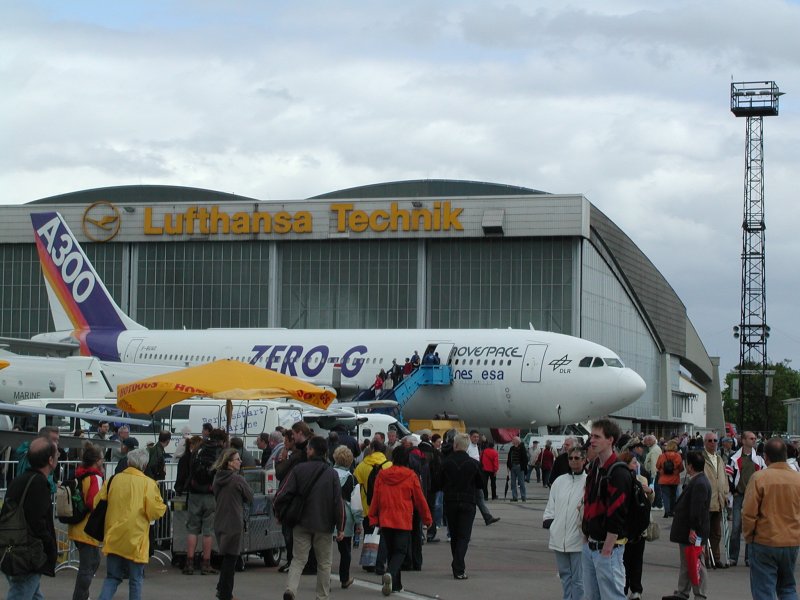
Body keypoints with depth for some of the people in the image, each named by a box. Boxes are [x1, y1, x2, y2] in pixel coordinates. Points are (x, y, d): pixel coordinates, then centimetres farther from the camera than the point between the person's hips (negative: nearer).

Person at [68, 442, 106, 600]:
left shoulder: (78, 475, 6)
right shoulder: (95, 477, -17)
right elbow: (93, 502, -25)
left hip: (76, 527, 9)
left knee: (93, 562, 24)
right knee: (87, 567, -2)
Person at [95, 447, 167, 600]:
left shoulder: (113, 480, 2)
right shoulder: (148, 483, -10)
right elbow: (156, 511, -14)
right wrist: (162, 507, 8)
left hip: (114, 539, 3)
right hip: (136, 541, -3)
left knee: (112, 578, 13)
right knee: (135, 581, 9)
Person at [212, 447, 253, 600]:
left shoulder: (217, 478, 5)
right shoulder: (237, 479, -16)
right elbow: (249, 497, -4)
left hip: (219, 523, 7)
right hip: (234, 523, -7)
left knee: (226, 557, 20)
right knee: (230, 558, 2)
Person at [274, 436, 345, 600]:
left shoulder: (299, 469, -4)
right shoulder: (332, 474, -3)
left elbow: (283, 494, -8)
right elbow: (338, 502, -5)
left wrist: (279, 513, 9)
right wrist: (340, 528, -1)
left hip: (301, 523, 0)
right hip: (323, 525, 0)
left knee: (298, 559, 6)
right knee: (324, 562, 12)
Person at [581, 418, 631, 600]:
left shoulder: (618, 474, -17)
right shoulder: (594, 468, 10)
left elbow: (616, 518, -19)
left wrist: (606, 551, -18)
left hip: (608, 547, -9)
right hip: (589, 544, 9)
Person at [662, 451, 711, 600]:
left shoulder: (699, 484, -21)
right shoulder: (697, 481, 13)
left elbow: (697, 509, -26)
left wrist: (693, 530, -26)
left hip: (693, 533, -11)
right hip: (687, 531, 11)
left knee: (695, 564, -4)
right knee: (686, 564, 17)